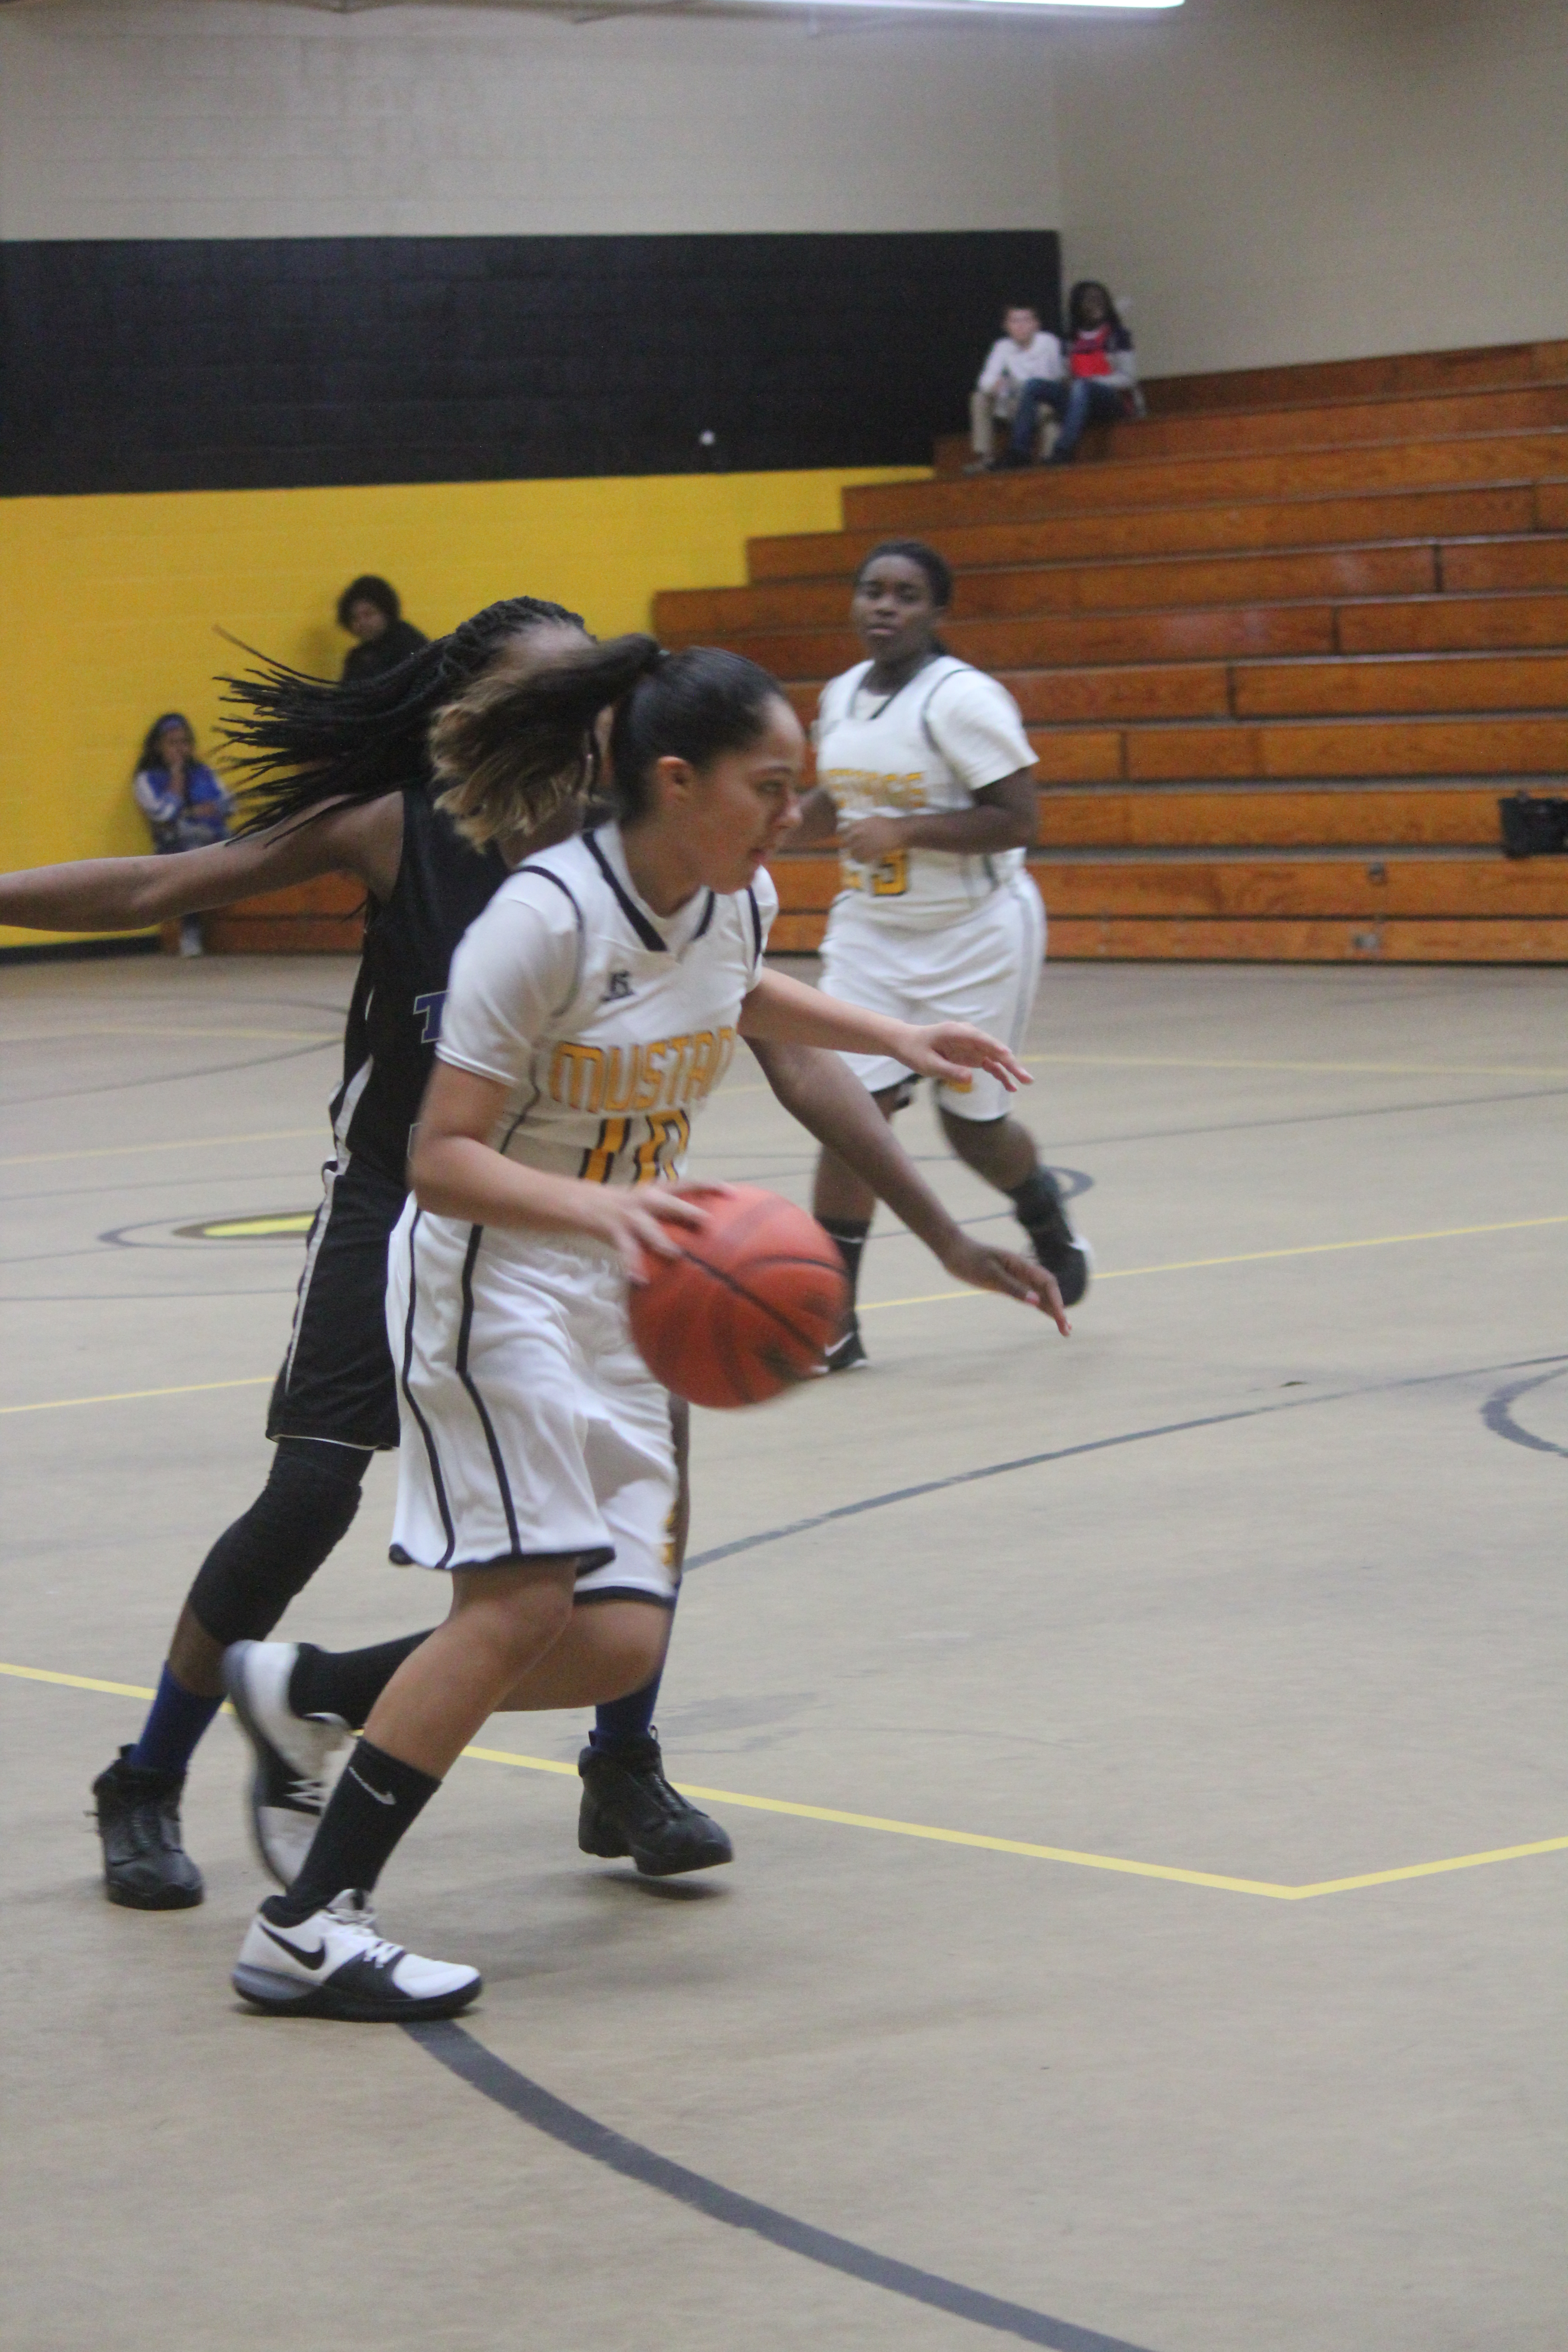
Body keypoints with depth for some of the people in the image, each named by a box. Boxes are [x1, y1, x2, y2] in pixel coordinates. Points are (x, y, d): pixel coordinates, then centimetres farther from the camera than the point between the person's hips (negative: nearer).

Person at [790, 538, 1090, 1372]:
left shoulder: (961, 698, -18)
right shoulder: (840, 696, 5)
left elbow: (1017, 819, -20)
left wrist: (904, 832, -28)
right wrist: (794, 819, 1)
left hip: (973, 935, -5)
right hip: (871, 931, 5)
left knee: (972, 1125, 7)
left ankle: (1052, 1232, 40)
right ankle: (832, 1317, -5)